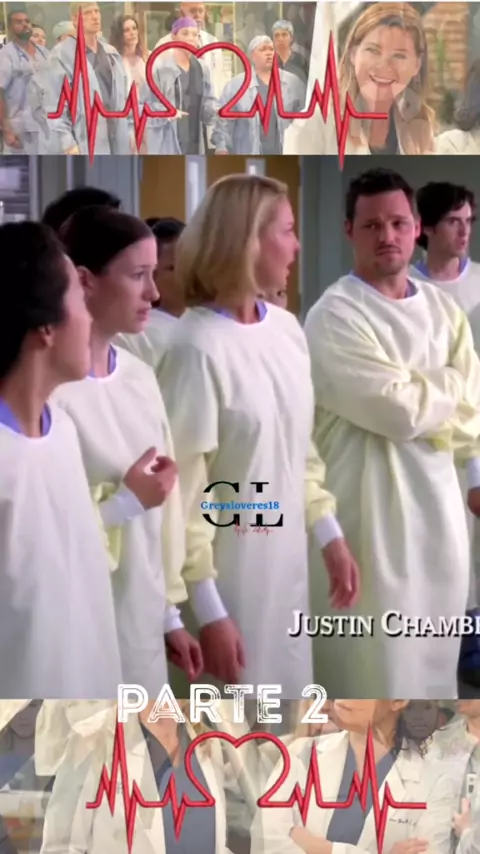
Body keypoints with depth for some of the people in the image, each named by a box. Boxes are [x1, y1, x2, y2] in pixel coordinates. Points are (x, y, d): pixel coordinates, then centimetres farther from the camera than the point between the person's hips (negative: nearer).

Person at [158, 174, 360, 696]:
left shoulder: (287, 329, 2)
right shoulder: (198, 347, -19)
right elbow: (181, 489, -18)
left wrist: (331, 536, 11)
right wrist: (205, 609, -17)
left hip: (285, 556, 7)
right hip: (228, 569, -7)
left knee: (286, 682, 18)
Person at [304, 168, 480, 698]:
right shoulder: (335, 316, -12)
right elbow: (400, 410, -20)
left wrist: (421, 409, -12)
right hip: (370, 505, -6)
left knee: (434, 655, 16)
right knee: (373, 659, -1)